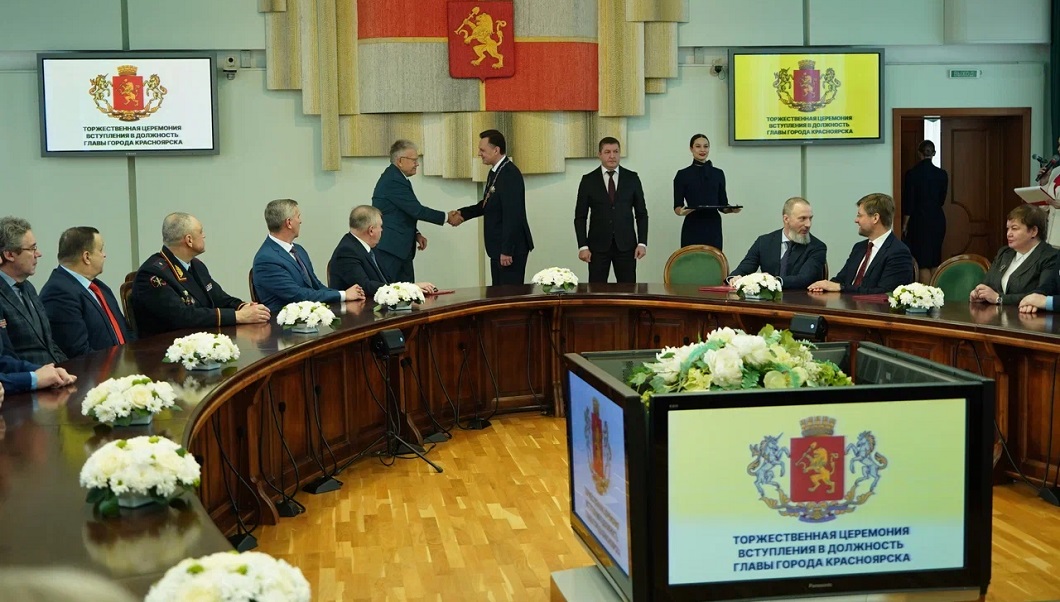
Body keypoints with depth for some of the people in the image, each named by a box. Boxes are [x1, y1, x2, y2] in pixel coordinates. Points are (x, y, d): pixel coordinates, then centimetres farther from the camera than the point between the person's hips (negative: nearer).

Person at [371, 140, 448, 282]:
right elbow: (417, 210, -18)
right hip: (389, 250, -10)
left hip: (401, 250, 10)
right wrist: (446, 217, -9)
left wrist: (415, 234, 8)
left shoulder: (394, 177, 14)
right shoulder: (393, 181, -17)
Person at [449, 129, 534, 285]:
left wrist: (507, 251, -23)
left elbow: (512, 215, -23)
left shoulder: (510, 174, -19)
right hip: (498, 248, 10)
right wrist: (462, 213, 6)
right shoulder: (495, 172, 11)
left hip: (511, 248, -10)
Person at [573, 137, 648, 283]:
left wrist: (642, 243, -2)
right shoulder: (588, 180, 2)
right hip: (598, 245, -1)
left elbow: (641, 213, 7)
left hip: (626, 244, 1)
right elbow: (580, 216, 3)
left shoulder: (632, 178, 5)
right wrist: (582, 246, -5)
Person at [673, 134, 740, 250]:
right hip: (692, 229, -2)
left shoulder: (718, 173, 10)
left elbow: (723, 205, 11)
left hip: (714, 228, 3)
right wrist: (681, 211, -22)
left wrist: (732, 209, -9)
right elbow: (677, 206, 0)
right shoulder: (683, 175, 1)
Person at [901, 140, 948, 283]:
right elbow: (942, 199, 11)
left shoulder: (912, 174, -10)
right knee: (935, 260, 12)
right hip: (938, 219, 4)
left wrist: (905, 224, 2)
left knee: (922, 261, -2)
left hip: (919, 220, -4)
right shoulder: (942, 174, 0)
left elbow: (908, 202, -8)